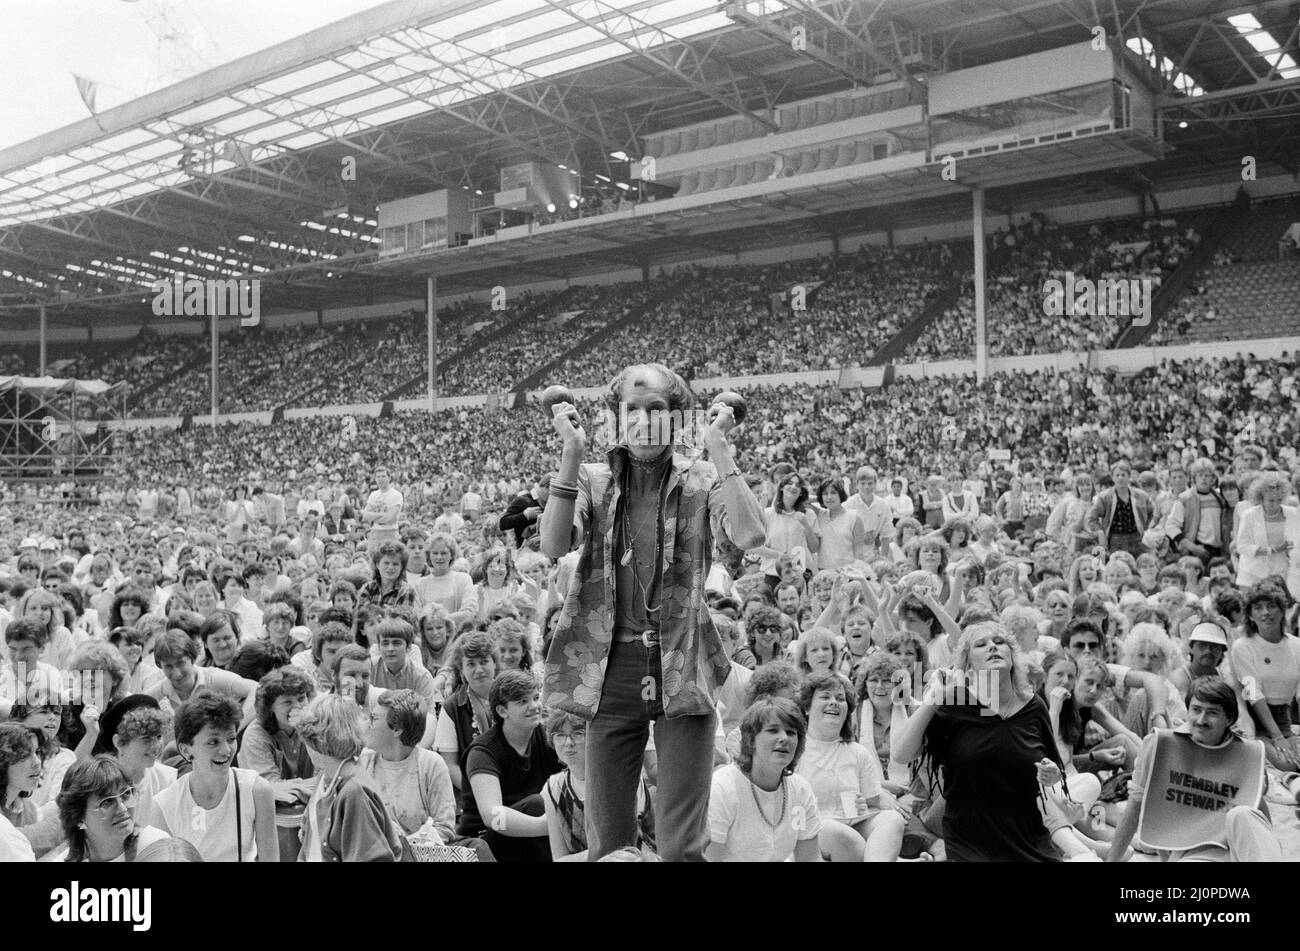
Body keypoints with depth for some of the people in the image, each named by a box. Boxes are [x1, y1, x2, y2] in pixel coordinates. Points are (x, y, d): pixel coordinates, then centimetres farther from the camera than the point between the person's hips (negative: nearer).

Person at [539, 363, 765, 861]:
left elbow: (751, 535, -16)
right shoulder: (594, 480, 5)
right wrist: (571, 455, -14)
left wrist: (718, 449, -14)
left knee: (683, 844, 2)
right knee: (607, 843, 10)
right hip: (612, 667, 2)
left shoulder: (701, 479, 2)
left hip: (683, 669, -1)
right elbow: (553, 545, -11)